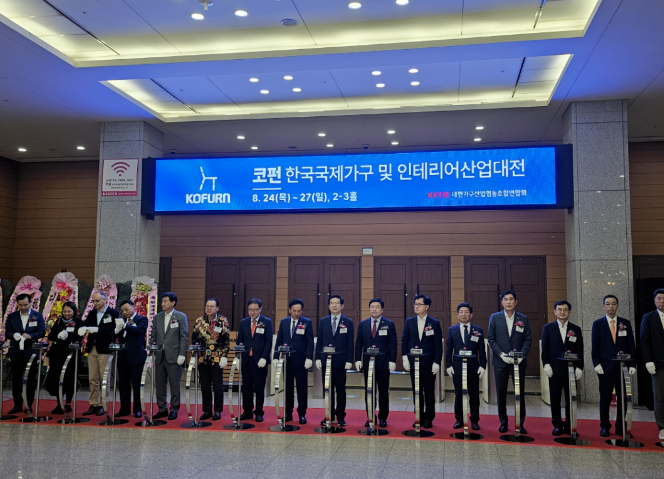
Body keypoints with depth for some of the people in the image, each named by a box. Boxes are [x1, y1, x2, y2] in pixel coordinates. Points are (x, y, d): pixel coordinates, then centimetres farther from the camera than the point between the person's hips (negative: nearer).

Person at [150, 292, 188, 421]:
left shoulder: (181, 317, -1)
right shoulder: (157, 317, 11)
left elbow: (184, 337, -4)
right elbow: (153, 336, 14)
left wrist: (182, 355, -10)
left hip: (173, 357, -4)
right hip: (159, 356, 5)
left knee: (174, 384, 1)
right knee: (160, 384, 9)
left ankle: (174, 410, 11)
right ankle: (162, 409, 20)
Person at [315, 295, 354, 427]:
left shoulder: (348, 322, 2)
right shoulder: (323, 321, 8)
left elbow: (350, 343, 0)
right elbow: (319, 341, 8)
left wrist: (349, 360, -7)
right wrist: (318, 358, 1)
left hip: (340, 361, -2)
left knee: (340, 390, 4)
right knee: (328, 389, 7)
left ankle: (340, 417, 12)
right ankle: (329, 416, 15)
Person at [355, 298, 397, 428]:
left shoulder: (389, 324, 1)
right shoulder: (363, 324, 7)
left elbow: (393, 344, -2)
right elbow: (359, 343, 8)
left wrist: (392, 361, -9)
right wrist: (358, 359, -1)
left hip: (383, 363, -2)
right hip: (368, 363, 2)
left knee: (383, 392, 4)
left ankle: (383, 418, 15)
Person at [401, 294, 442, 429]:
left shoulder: (434, 323, -1)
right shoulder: (409, 322, 6)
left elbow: (438, 344, -2)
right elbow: (404, 340, 5)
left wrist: (437, 362, -8)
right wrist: (405, 358, -5)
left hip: (429, 362, -2)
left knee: (429, 391, 5)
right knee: (416, 391, 7)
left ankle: (429, 418, 15)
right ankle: (419, 417, 16)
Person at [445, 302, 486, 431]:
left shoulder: (478, 330, 5)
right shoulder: (452, 330, 7)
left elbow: (482, 350, 5)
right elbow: (449, 349, 7)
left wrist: (482, 366, -2)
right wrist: (448, 365, 0)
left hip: (473, 367, 0)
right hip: (457, 368, 0)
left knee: (474, 395, 4)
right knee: (458, 394, 5)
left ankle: (474, 420, 15)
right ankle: (459, 420, 16)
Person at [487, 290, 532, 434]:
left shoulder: (523, 319, 6)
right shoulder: (494, 318, 4)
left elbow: (528, 339, 4)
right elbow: (491, 339, 1)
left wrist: (521, 355, -10)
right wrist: (502, 355, -9)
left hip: (519, 362, 0)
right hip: (500, 362, 0)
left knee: (520, 393, 3)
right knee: (501, 393, 5)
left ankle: (520, 423, 12)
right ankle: (503, 422, 15)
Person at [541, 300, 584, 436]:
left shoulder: (576, 329, 9)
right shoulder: (548, 328, 7)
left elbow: (580, 350, 7)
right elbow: (545, 348, 4)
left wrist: (579, 367, -1)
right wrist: (546, 364, -6)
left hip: (571, 369, 1)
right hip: (555, 369, -1)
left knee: (570, 399, 3)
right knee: (555, 399, 1)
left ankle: (569, 426, 13)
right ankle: (557, 425, 11)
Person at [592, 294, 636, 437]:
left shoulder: (625, 323, 9)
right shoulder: (598, 324, 5)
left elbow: (631, 345, 7)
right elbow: (595, 346, 3)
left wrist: (632, 364, -1)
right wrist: (596, 364, -7)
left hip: (623, 366, 2)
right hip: (606, 366, -1)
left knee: (622, 398, 4)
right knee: (605, 397, 1)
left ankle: (620, 426, 14)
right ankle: (604, 426, 11)